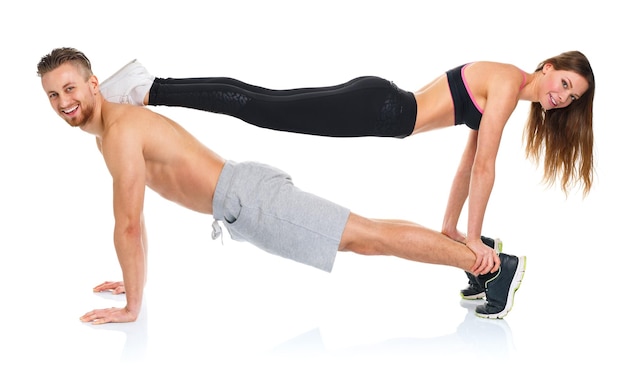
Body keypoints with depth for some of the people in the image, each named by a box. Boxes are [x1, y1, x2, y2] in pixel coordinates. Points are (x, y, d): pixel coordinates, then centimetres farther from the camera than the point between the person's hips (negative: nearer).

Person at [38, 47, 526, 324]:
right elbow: (132, 217, 27)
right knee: (360, 235, 16)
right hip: (242, 200, 10)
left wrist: (132, 306, -14)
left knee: (367, 236, -10)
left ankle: (495, 263, -6)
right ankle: (473, 250, 24)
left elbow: (129, 224, -20)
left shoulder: (120, 129, -15)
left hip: (248, 197, -10)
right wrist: (134, 280, 28)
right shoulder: (106, 129, 17)